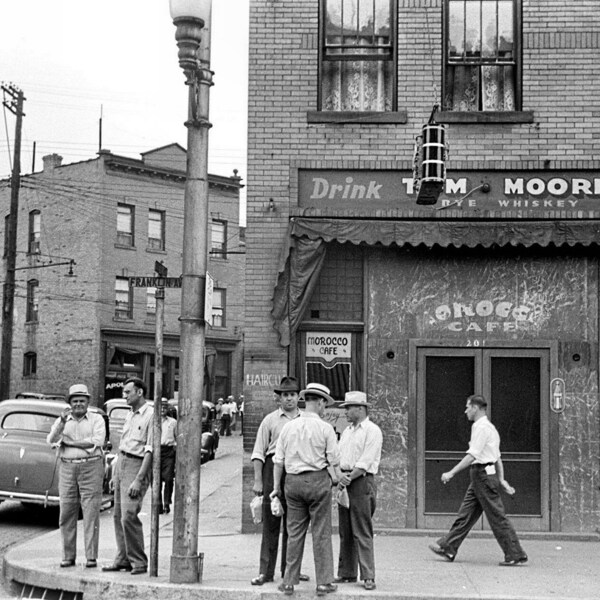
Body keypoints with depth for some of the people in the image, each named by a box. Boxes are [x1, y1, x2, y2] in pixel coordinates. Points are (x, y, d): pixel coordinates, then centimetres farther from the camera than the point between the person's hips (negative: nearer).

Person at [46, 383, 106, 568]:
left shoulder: (96, 419, 4)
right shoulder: (62, 420, 12)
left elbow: (98, 441, -11)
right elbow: (51, 440, -3)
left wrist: (68, 442, -6)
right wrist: (62, 422, -19)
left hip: (91, 468, -3)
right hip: (67, 468, 3)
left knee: (91, 514, -5)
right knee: (66, 515, 2)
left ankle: (91, 557, -3)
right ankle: (68, 556, 9)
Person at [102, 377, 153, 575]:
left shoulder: (151, 415, -12)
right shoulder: (129, 415, 16)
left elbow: (150, 451, -17)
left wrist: (139, 480, -20)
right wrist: (115, 474, 18)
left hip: (137, 465, -9)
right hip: (121, 463, 9)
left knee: (128, 516, -14)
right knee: (118, 516, 9)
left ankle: (139, 561, -4)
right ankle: (123, 559, 17)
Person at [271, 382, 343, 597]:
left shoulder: (288, 427, 4)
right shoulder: (325, 428, -6)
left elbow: (278, 461, 6)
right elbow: (334, 461, -5)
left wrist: (276, 487, 14)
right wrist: (340, 482, 8)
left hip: (293, 481, 3)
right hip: (318, 480, -3)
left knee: (294, 533, 10)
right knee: (321, 533, 4)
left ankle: (289, 582, 13)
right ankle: (324, 582, 8)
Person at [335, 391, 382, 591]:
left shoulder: (372, 431, -5)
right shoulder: (346, 432, 19)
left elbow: (365, 462, -13)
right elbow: (338, 457, 14)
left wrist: (349, 477, -16)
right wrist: (340, 476, -4)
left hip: (362, 482, -7)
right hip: (345, 483, 8)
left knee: (362, 532, -9)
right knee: (345, 531, 9)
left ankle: (368, 576, -7)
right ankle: (346, 573, 15)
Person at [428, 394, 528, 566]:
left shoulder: (482, 428, -14)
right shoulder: (488, 427, 18)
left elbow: (472, 455, -20)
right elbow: (498, 457, 19)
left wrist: (451, 473, -19)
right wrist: (501, 479, 19)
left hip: (483, 474, -10)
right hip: (481, 476, 10)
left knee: (497, 517, -5)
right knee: (466, 514, 10)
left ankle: (515, 555, -1)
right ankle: (448, 548, 14)